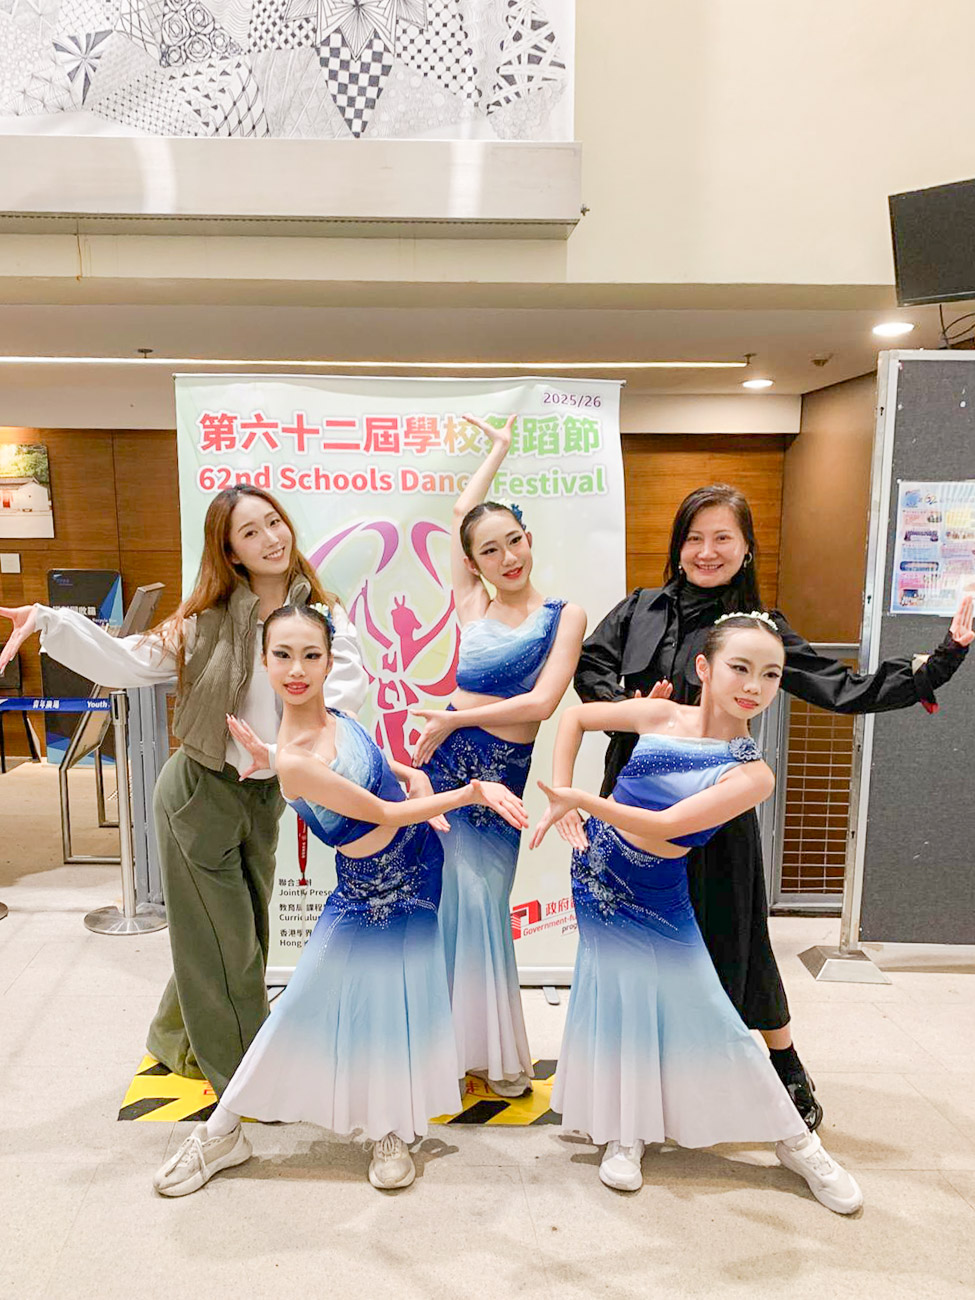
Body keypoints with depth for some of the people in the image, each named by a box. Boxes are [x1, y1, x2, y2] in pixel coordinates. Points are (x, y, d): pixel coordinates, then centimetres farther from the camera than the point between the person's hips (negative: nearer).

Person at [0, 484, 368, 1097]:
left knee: (245, 930, 21)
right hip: (201, 793, -4)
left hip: (266, 795, 5)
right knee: (224, 936, 7)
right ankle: (242, 1069, 30)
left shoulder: (322, 612, -6)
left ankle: (181, 1038, 48)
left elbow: (351, 677, -21)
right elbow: (128, 661, -12)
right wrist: (49, 622, -22)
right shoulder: (210, 619, -11)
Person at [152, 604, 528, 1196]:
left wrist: (414, 779, -9)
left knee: (394, 1011, 16)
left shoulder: (336, 716, -7)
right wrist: (473, 792, -20)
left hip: (414, 878, 6)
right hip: (371, 896, -6)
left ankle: (392, 1130, 38)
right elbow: (387, 815, -22)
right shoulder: (295, 761, -27)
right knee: (307, 1010, 7)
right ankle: (222, 1132, 29)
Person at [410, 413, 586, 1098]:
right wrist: (499, 449, 28)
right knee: (438, 905, 8)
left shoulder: (565, 615, 0)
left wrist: (454, 718, -8)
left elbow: (542, 702, -11)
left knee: (482, 910, 5)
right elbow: (460, 516, 15)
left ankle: (499, 1055, 25)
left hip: (501, 778, -2)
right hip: (444, 765, 3)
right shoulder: (474, 608, 6)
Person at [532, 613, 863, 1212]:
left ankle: (799, 1143, 29)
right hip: (595, 879, 3)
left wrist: (580, 799, -23)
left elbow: (663, 827, -25)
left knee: (707, 1018, 6)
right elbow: (576, 716, 6)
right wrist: (559, 798, -2)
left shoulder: (752, 774, -17)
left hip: (656, 904, -2)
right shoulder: (660, 716, -8)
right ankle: (626, 1133, 33)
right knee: (617, 1005, 11)